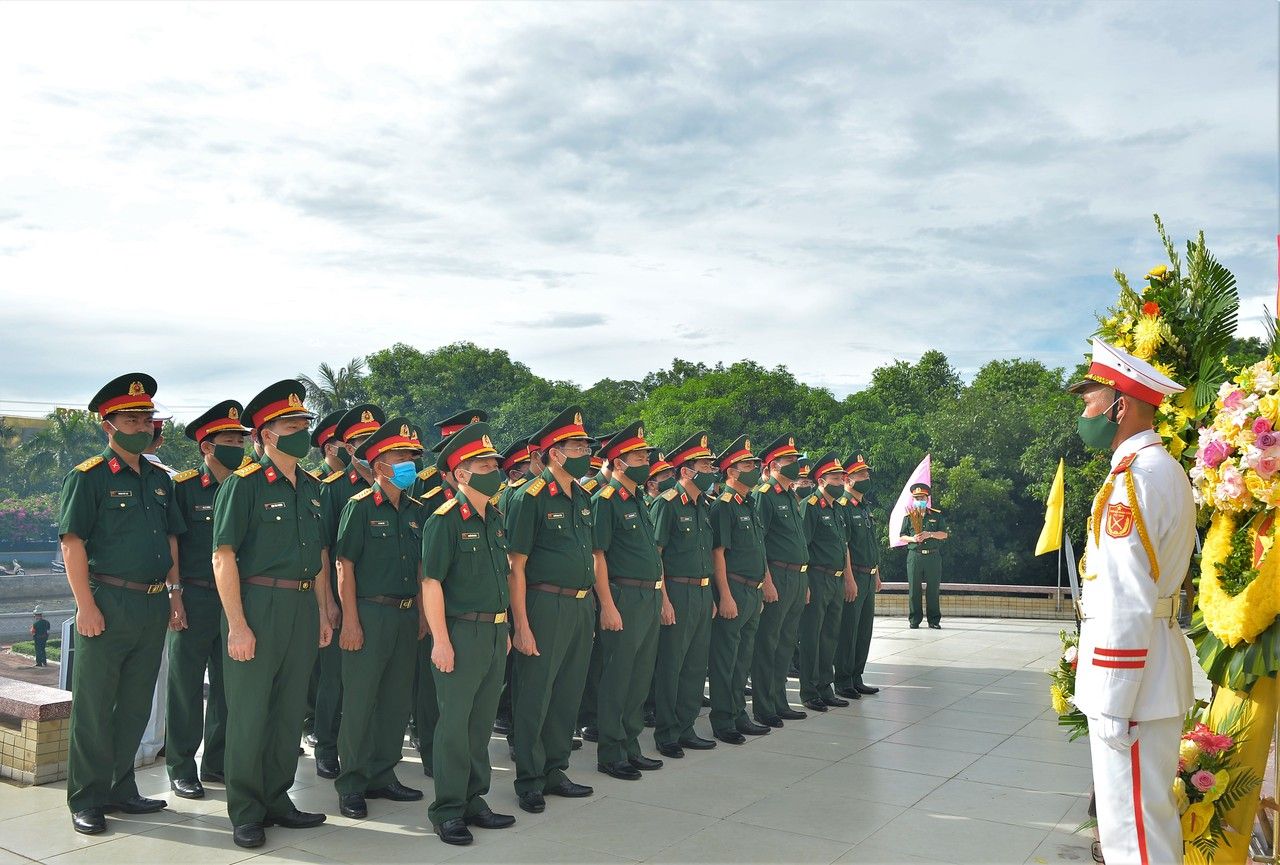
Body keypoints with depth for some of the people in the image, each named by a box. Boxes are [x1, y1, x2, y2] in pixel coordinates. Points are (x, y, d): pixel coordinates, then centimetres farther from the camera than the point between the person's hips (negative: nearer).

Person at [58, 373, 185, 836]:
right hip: (109, 603, -6)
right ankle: (86, 801, 14)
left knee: (136, 706, 13)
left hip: (153, 607, 6)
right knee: (94, 707, 2)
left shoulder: (160, 480, 13)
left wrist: (174, 593, 12)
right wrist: (86, 605, -17)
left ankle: (120, 789, 26)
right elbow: (72, 542, -11)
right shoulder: (88, 476, -6)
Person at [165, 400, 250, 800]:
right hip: (195, 599, -5)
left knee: (229, 685, 11)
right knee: (186, 685, 3)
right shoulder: (184, 486, -5)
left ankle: (218, 762, 24)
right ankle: (180, 769, 15)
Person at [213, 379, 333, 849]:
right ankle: (245, 814, 16)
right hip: (257, 604, -7)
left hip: (302, 607, 7)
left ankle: (276, 800, 28)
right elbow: (223, 557, -13)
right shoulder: (244, 484, -9)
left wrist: (322, 613, 12)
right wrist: (238, 626, -18)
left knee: (290, 710, 14)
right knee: (249, 713, 3)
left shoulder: (311, 487, 12)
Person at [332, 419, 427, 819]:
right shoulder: (360, 507, -7)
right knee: (359, 701, -1)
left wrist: (422, 614, 12)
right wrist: (350, 620, -14)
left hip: (407, 615, 7)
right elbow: (344, 565, -10)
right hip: (370, 613, -6)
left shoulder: (416, 510, 11)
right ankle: (351, 787, 10)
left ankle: (382, 777, 25)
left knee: (397, 700, 12)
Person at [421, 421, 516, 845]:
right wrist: (440, 641, -18)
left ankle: (474, 800, 26)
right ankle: (448, 810, 12)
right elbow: (431, 583, -15)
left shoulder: (495, 520, 12)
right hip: (462, 633, -7)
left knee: (482, 722, 15)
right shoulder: (444, 521, -12)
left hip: (495, 633, 8)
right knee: (454, 723, 0)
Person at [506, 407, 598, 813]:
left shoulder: (583, 497, 11)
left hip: (582, 606, 8)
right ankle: (529, 782, 16)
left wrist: (590, 601, 15)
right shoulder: (531, 497, -12)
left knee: (568, 693, 15)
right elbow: (515, 566, -14)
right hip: (546, 606, -7)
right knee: (534, 695, 2)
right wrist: (521, 625, -17)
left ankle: (555, 771, 28)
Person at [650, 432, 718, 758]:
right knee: (670, 666, 1)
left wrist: (710, 595, 16)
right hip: (678, 593, -8)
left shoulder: (704, 505, 13)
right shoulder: (667, 504, -11)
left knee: (696, 665, 13)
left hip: (703, 593, 8)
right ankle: (666, 735, 11)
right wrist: (664, 599, -18)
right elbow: (654, 553, -14)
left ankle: (685, 729, 24)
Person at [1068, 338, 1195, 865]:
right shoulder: (1165, 468, 14)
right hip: (1154, 669, 10)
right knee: (1144, 814, 20)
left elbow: (1127, 604, -23)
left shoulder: (1133, 478, -19)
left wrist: (1112, 706, -20)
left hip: (1132, 677, -10)